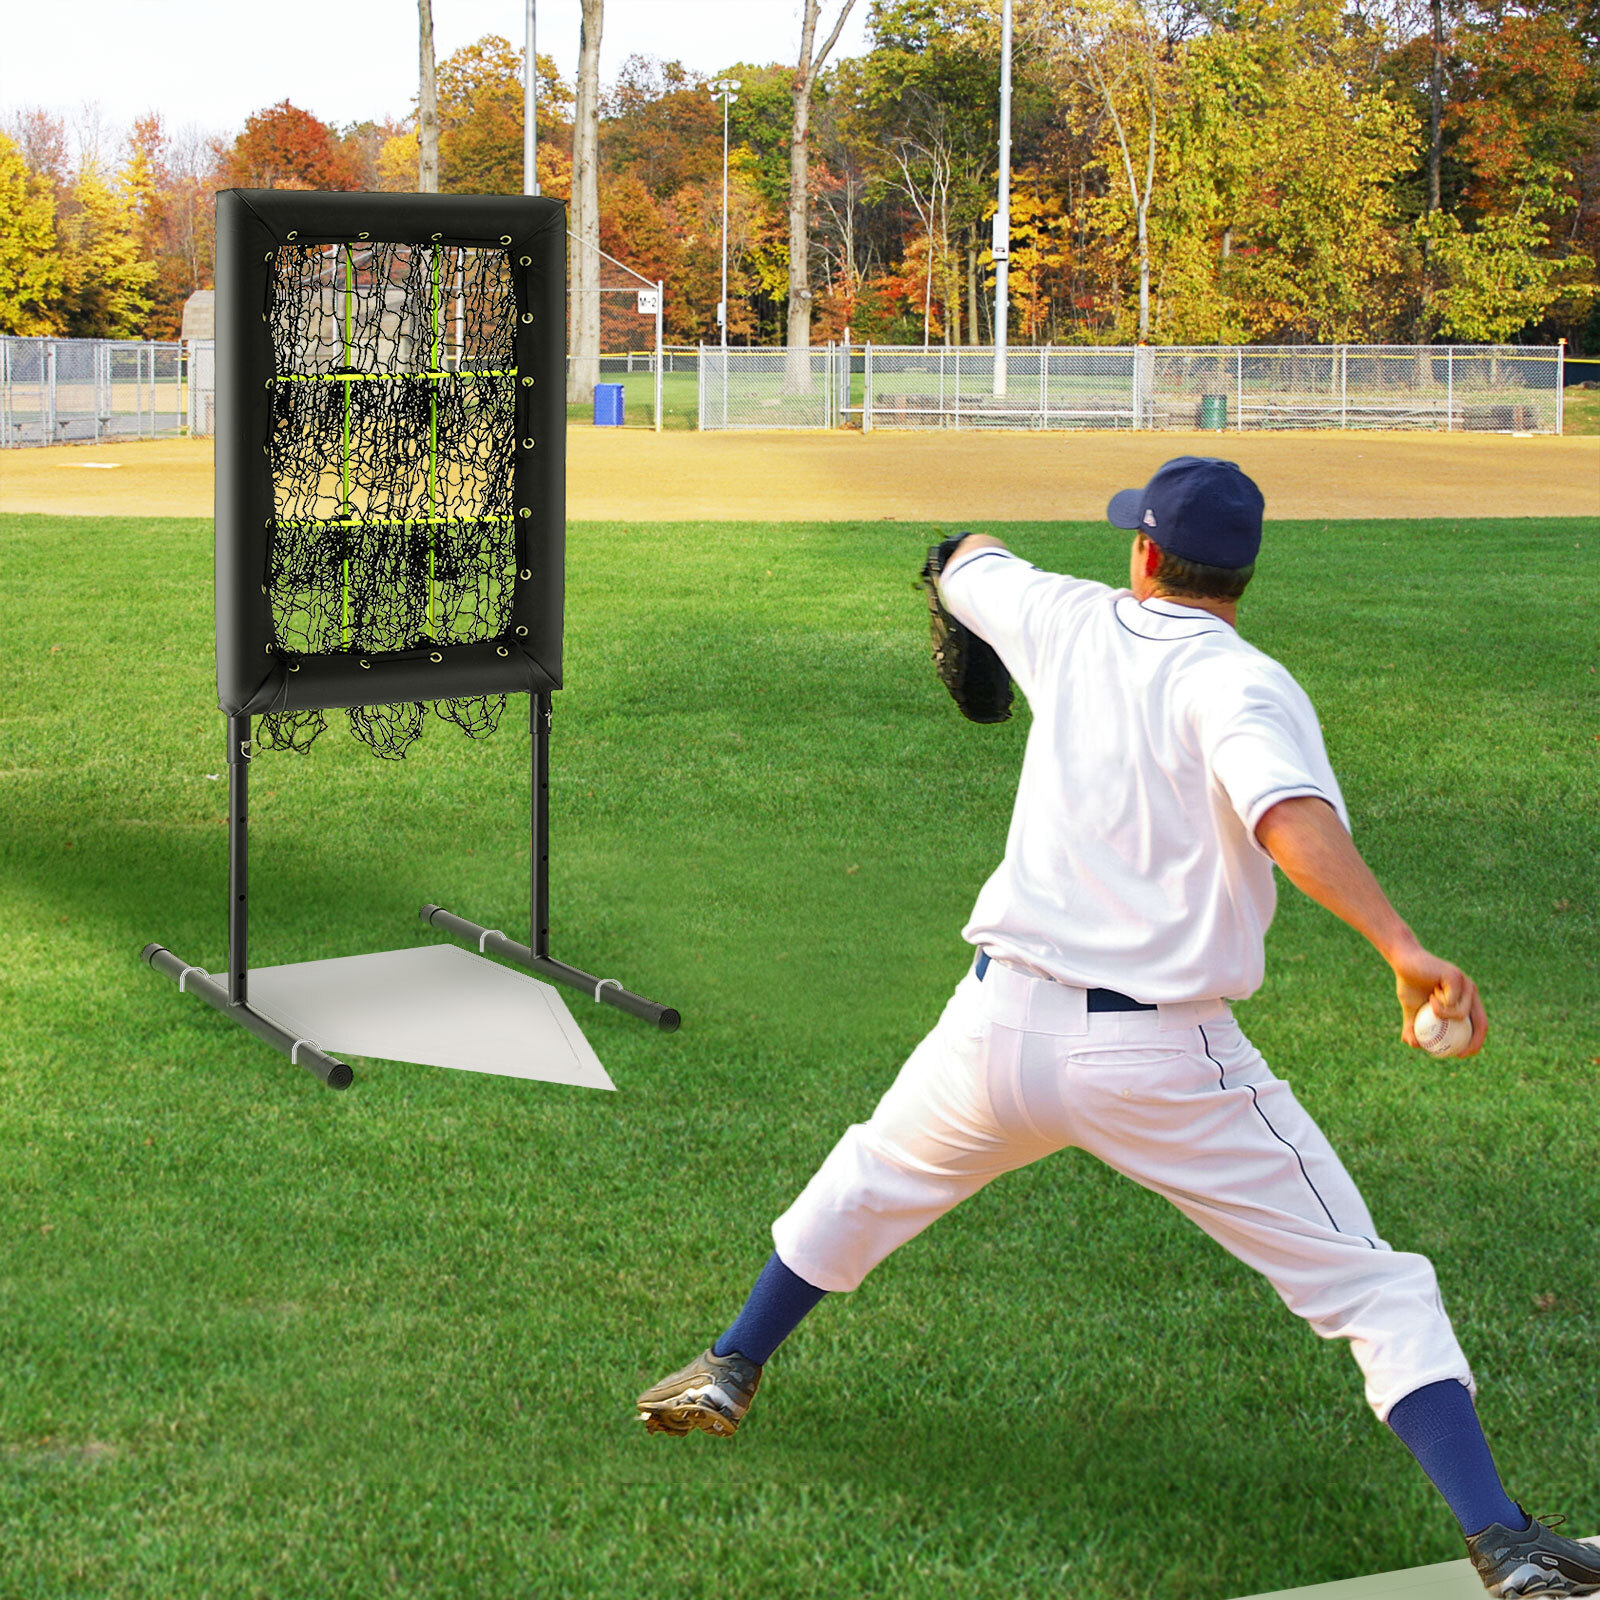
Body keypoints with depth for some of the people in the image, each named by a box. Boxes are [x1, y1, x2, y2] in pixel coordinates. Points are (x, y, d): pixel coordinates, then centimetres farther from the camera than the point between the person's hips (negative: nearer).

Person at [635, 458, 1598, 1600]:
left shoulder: (1072, 623, 8)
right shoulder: (1239, 683, -10)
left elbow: (966, 572, 31)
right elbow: (1289, 817, -31)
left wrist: (981, 544, 54)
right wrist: (1404, 949, -39)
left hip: (1001, 1026, 5)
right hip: (1162, 1064, -4)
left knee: (874, 1178, 33)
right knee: (1373, 1288, 2)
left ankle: (729, 1374, 45)